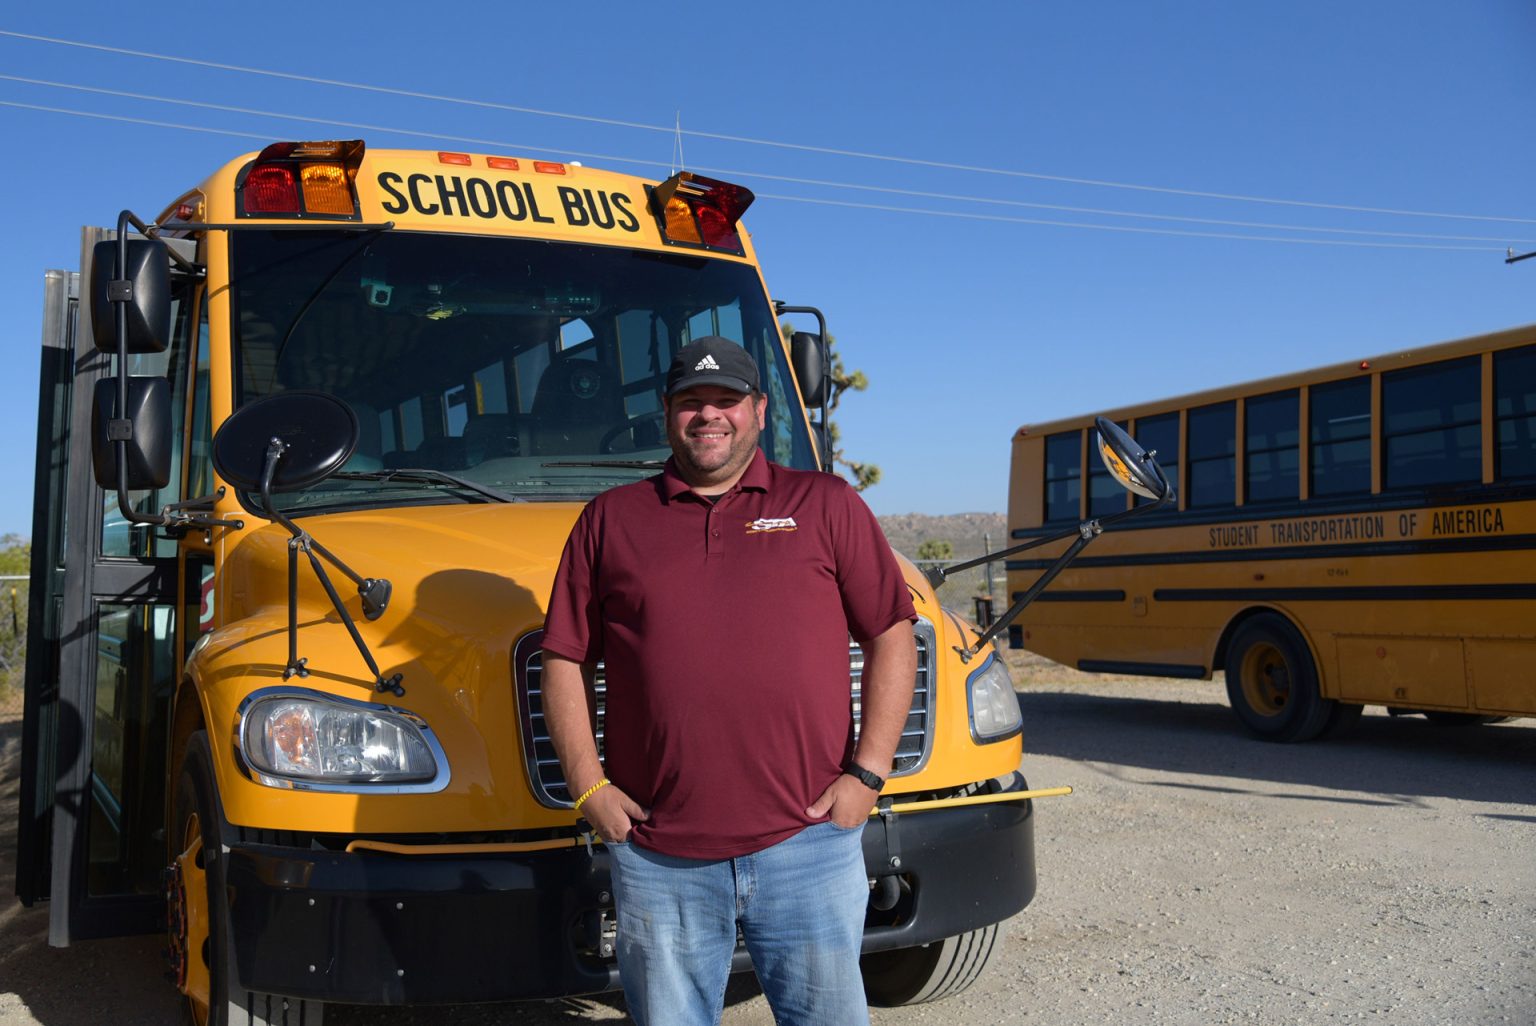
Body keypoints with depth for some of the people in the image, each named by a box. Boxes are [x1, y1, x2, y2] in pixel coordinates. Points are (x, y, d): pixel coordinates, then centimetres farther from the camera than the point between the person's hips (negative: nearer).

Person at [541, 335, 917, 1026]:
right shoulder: (609, 520, 9)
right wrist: (588, 787, 0)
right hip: (657, 857, 1)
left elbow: (891, 637, 5)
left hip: (807, 843, 0)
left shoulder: (825, 505, 7)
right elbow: (565, 661, 10)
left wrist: (867, 773, -3)